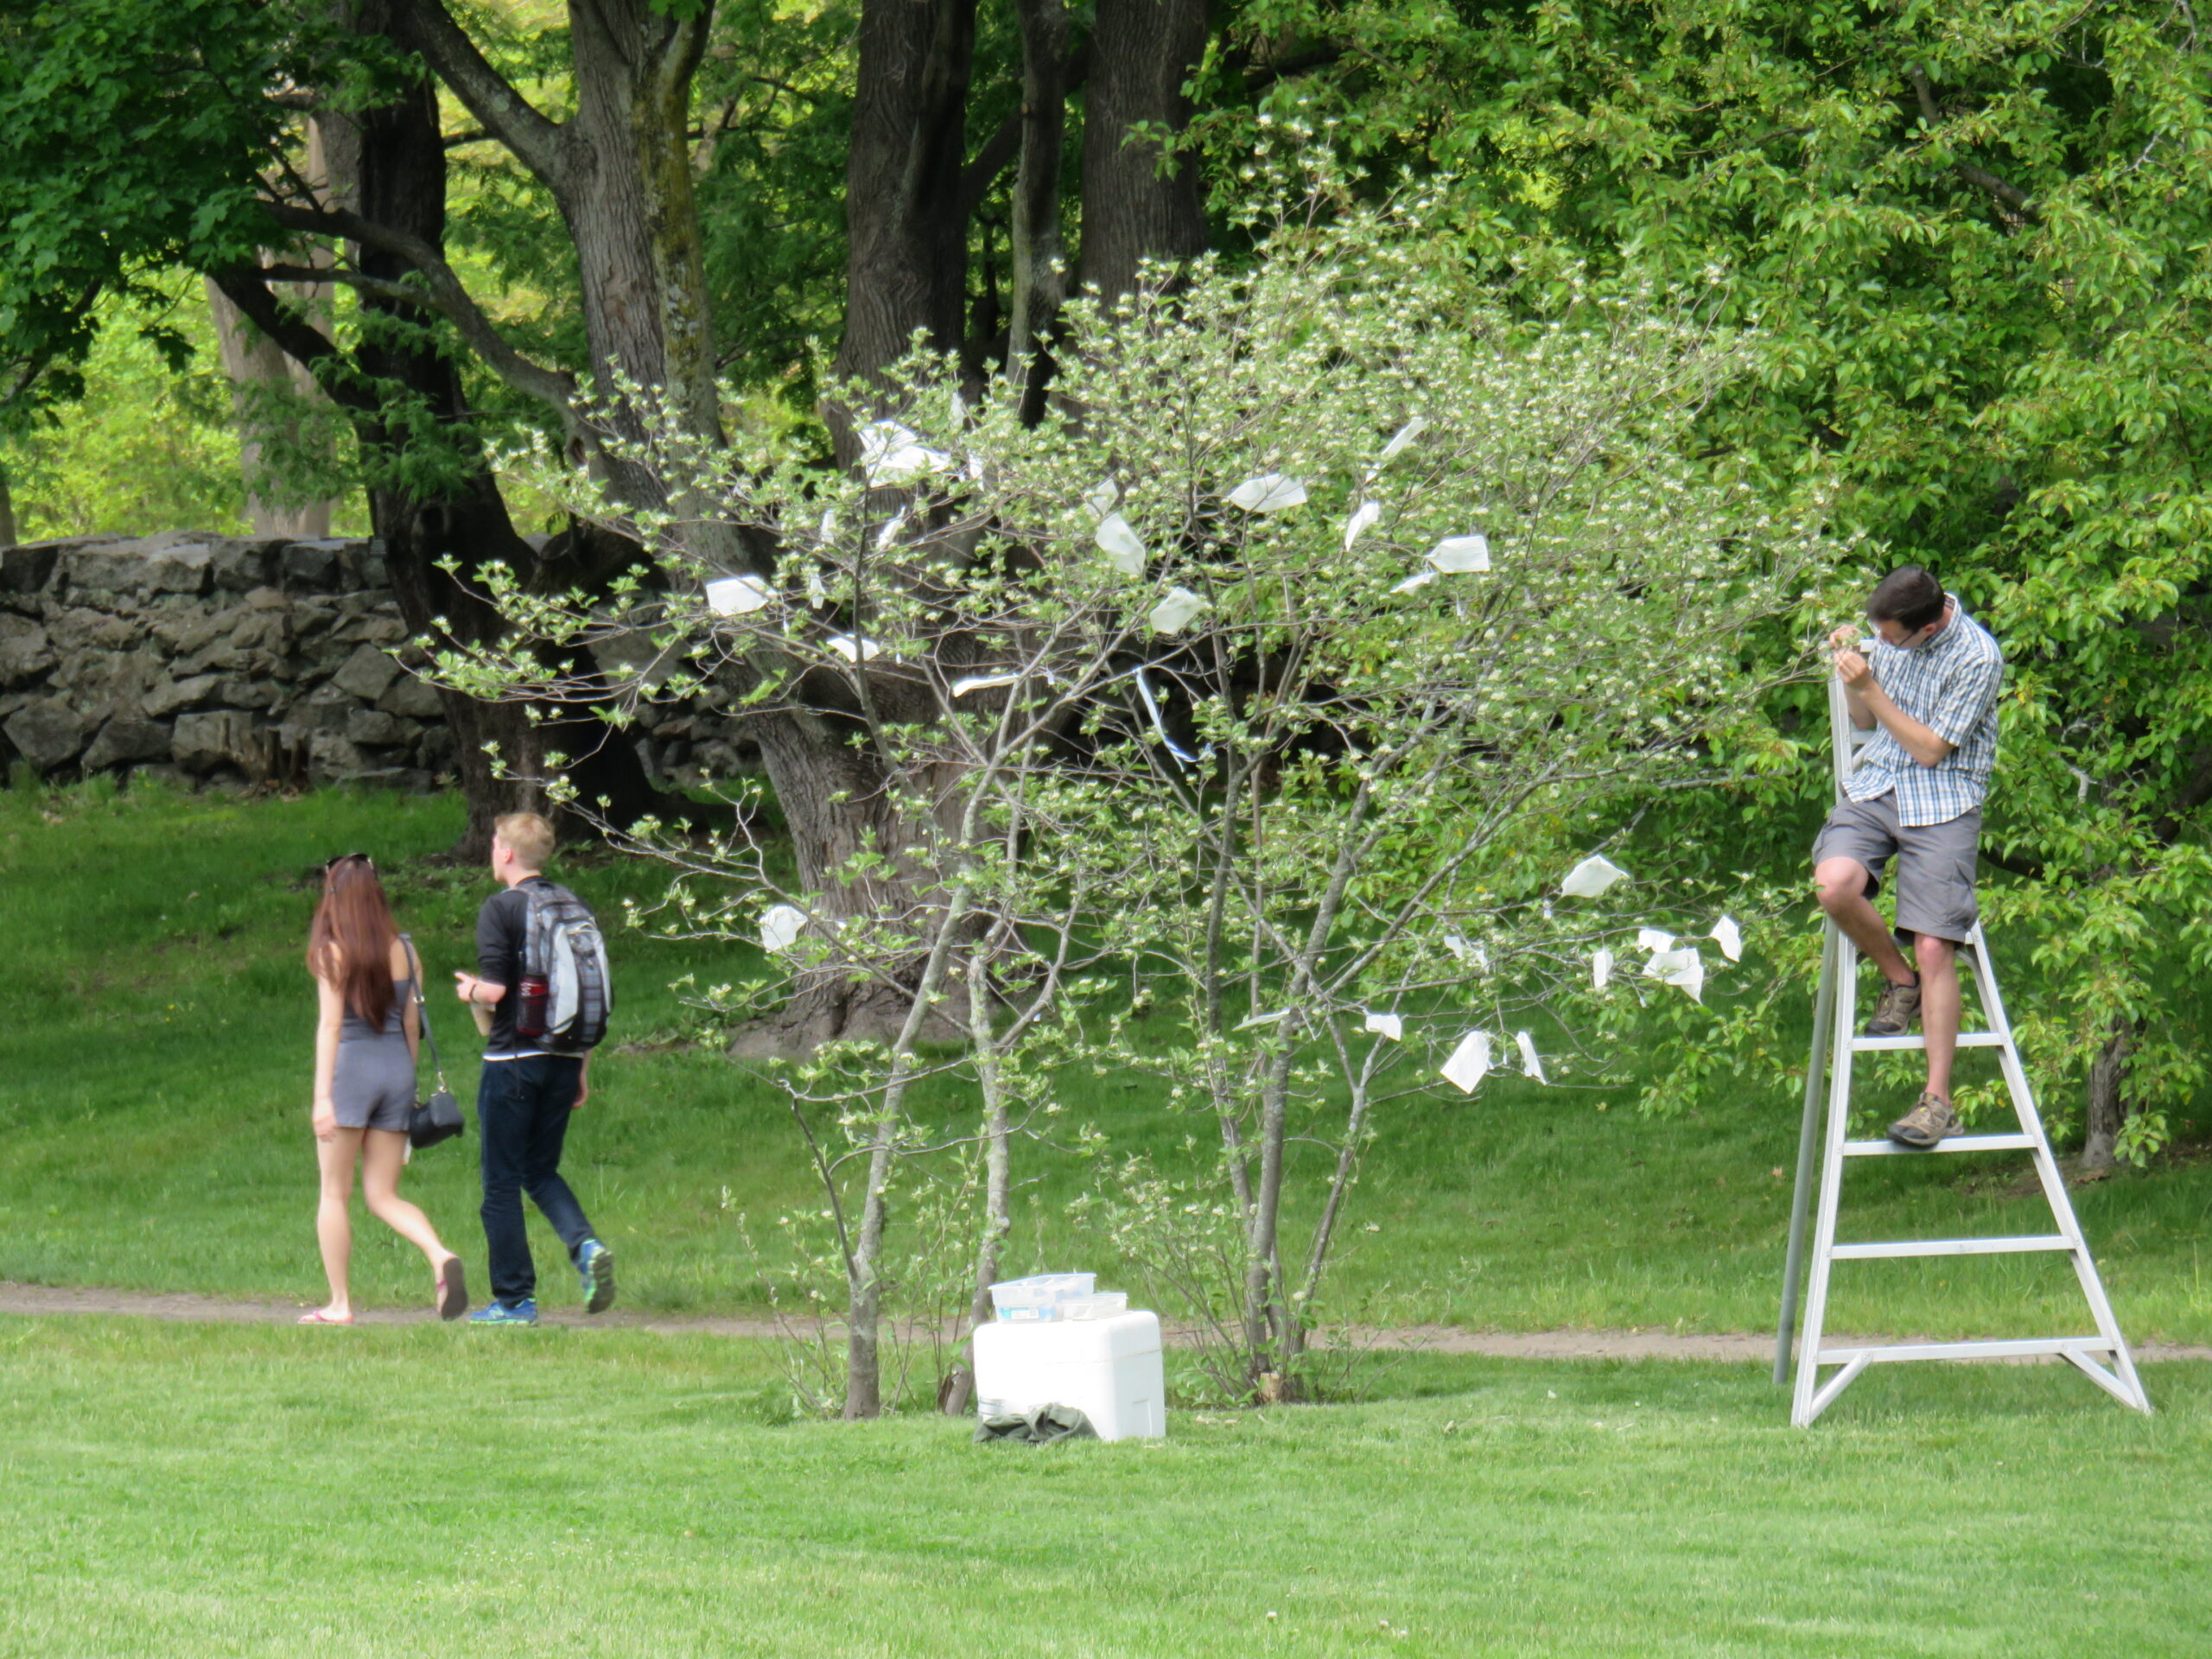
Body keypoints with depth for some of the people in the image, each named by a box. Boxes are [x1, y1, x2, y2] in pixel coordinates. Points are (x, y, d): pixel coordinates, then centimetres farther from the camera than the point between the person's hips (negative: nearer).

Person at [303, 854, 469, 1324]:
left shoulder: (334, 952, -8)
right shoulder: (403, 951, 7)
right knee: (383, 1196, 9)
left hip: (351, 1066, -5)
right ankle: (441, 1257, -16)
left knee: (334, 1193, 6)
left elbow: (330, 1024, -12)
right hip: (397, 1069, 5)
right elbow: (411, 1025, 11)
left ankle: (339, 1304, 5)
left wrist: (322, 1096, -14)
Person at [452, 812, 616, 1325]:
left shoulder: (500, 908, -10)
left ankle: (514, 1298, 5)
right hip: (563, 1056, 6)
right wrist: (582, 1068, 16)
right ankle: (585, 1245, -8)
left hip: (513, 1059, -6)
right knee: (541, 1170, 17)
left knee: (502, 1181, 3)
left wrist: (469, 990, 6)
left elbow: (495, 989, -18)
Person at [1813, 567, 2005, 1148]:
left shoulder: (1977, 658, -14)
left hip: (1942, 805, -5)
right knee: (1835, 883, -25)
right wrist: (1848, 671, 0)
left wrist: (1869, 687, -16)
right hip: (1876, 787, 5)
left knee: (1934, 949, -13)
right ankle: (1898, 981, 3)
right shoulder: (1890, 633, 6)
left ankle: (1938, 1100, -10)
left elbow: (1929, 749, -13)